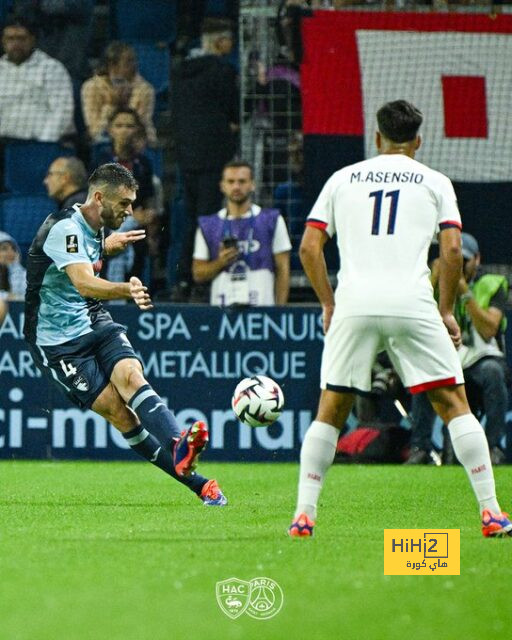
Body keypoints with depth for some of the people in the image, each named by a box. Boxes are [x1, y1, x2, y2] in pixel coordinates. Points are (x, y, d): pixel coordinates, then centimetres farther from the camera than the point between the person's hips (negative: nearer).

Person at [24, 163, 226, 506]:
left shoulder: (92, 228, 10)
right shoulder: (64, 227, -19)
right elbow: (84, 284, -35)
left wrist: (108, 245, 47)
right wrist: (127, 289, -51)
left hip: (95, 324, 7)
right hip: (59, 343, -7)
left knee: (131, 376, -25)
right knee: (119, 412, -17)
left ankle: (177, 446, -48)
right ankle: (198, 484, -22)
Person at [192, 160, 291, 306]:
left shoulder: (272, 221, 7)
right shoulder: (207, 226, 11)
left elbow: (282, 271, 6)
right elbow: (198, 274, 12)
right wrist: (220, 262, -7)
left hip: (261, 306, -1)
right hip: (221, 309, 1)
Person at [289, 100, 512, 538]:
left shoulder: (343, 179, 17)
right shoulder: (434, 182, 12)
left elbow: (309, 247, 11)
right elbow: (452, 250, 2)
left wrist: (329, 304, 18)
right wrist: (446, 311, 10)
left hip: (353, 305, 2)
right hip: (412, 303, -1)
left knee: (330, 411, 11)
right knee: (454, 403, 4)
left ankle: (304, 514, 3)